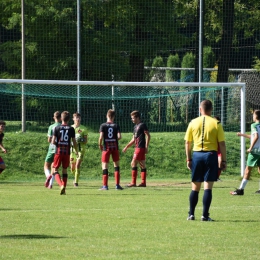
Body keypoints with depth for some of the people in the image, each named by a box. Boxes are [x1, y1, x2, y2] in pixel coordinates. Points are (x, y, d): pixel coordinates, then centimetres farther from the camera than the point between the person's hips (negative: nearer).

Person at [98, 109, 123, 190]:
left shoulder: (103, 125, -4)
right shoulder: (116, 126, -1)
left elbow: (101, 137, -13)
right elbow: (119, 136, -10)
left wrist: (100, 145, 3)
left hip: (106, 148, -2)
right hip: (115, 147, 2)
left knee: (105, 166, 2)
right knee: (116, 165, 13)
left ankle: (105, 185, -1)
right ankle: (117, 185, 9)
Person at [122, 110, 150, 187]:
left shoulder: (142, 125, -9)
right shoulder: (135, 127, 18)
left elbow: (148, 136, -13)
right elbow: (133, 139, 24)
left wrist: (146, 147, -17)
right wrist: (126, 147, 19)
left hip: (141, 148, -9)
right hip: (137, 147, 9)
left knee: (133, 164, -11)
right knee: (142, 165, 8)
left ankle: (133, 182, -11)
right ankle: (143, 182, 9)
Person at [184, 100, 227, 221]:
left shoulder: (193, 123, 4)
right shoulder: (216, 123, -2)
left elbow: (187, 143, 6)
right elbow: (222, 143, -4)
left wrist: (188, 159, 13)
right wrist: (224, 160, 2)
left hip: (197, 155, 2)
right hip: (211, 155, -2)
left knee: (195, 187, 11)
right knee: (208, 187, -1)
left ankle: (191, 214, 13)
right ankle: (205, 215, -4)